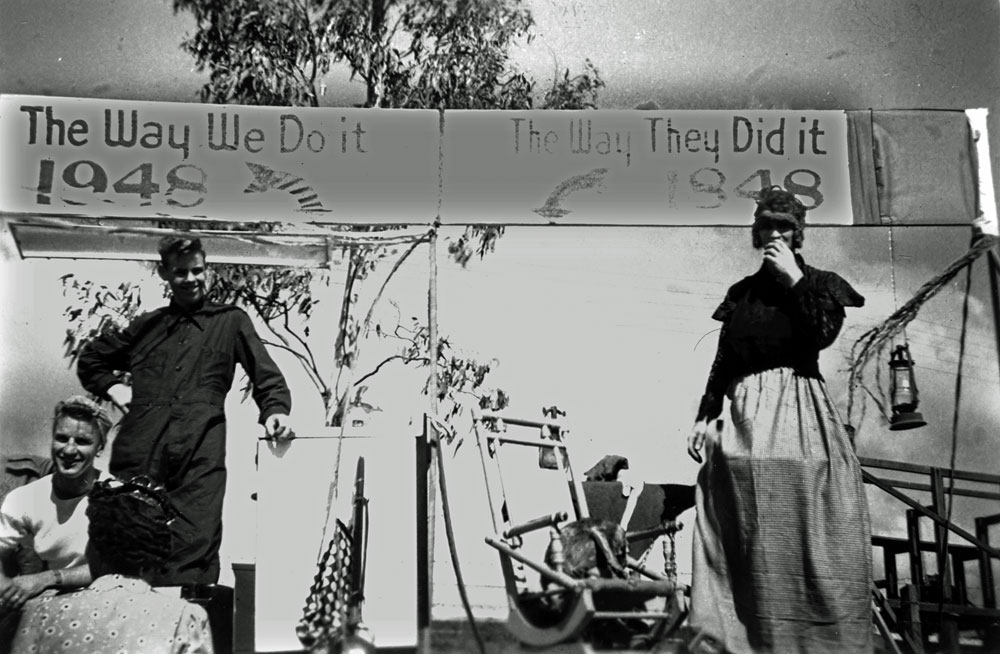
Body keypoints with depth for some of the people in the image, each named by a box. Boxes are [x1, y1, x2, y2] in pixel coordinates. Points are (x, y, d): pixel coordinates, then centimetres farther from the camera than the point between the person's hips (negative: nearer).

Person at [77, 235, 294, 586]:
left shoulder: (231, 321, 16)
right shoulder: (147, 325, 24)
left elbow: (266, 376, 9)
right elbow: (90, 358, 36)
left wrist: (275, 410, -10)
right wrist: (113, 388, 18)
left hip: (199, 454, -3)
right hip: (138, 451, 3)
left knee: (193, 553, -13)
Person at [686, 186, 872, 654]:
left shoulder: (819, 283, 9)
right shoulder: (741, 292, 16)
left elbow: (824, 332, -12)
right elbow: (723, 361, 15)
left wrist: (794, 279, -7)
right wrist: (705, 415, 8)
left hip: (800, 410, -3)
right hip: (745, 414, 3)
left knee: (805, 534, -8)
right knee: (749, 540, 0)